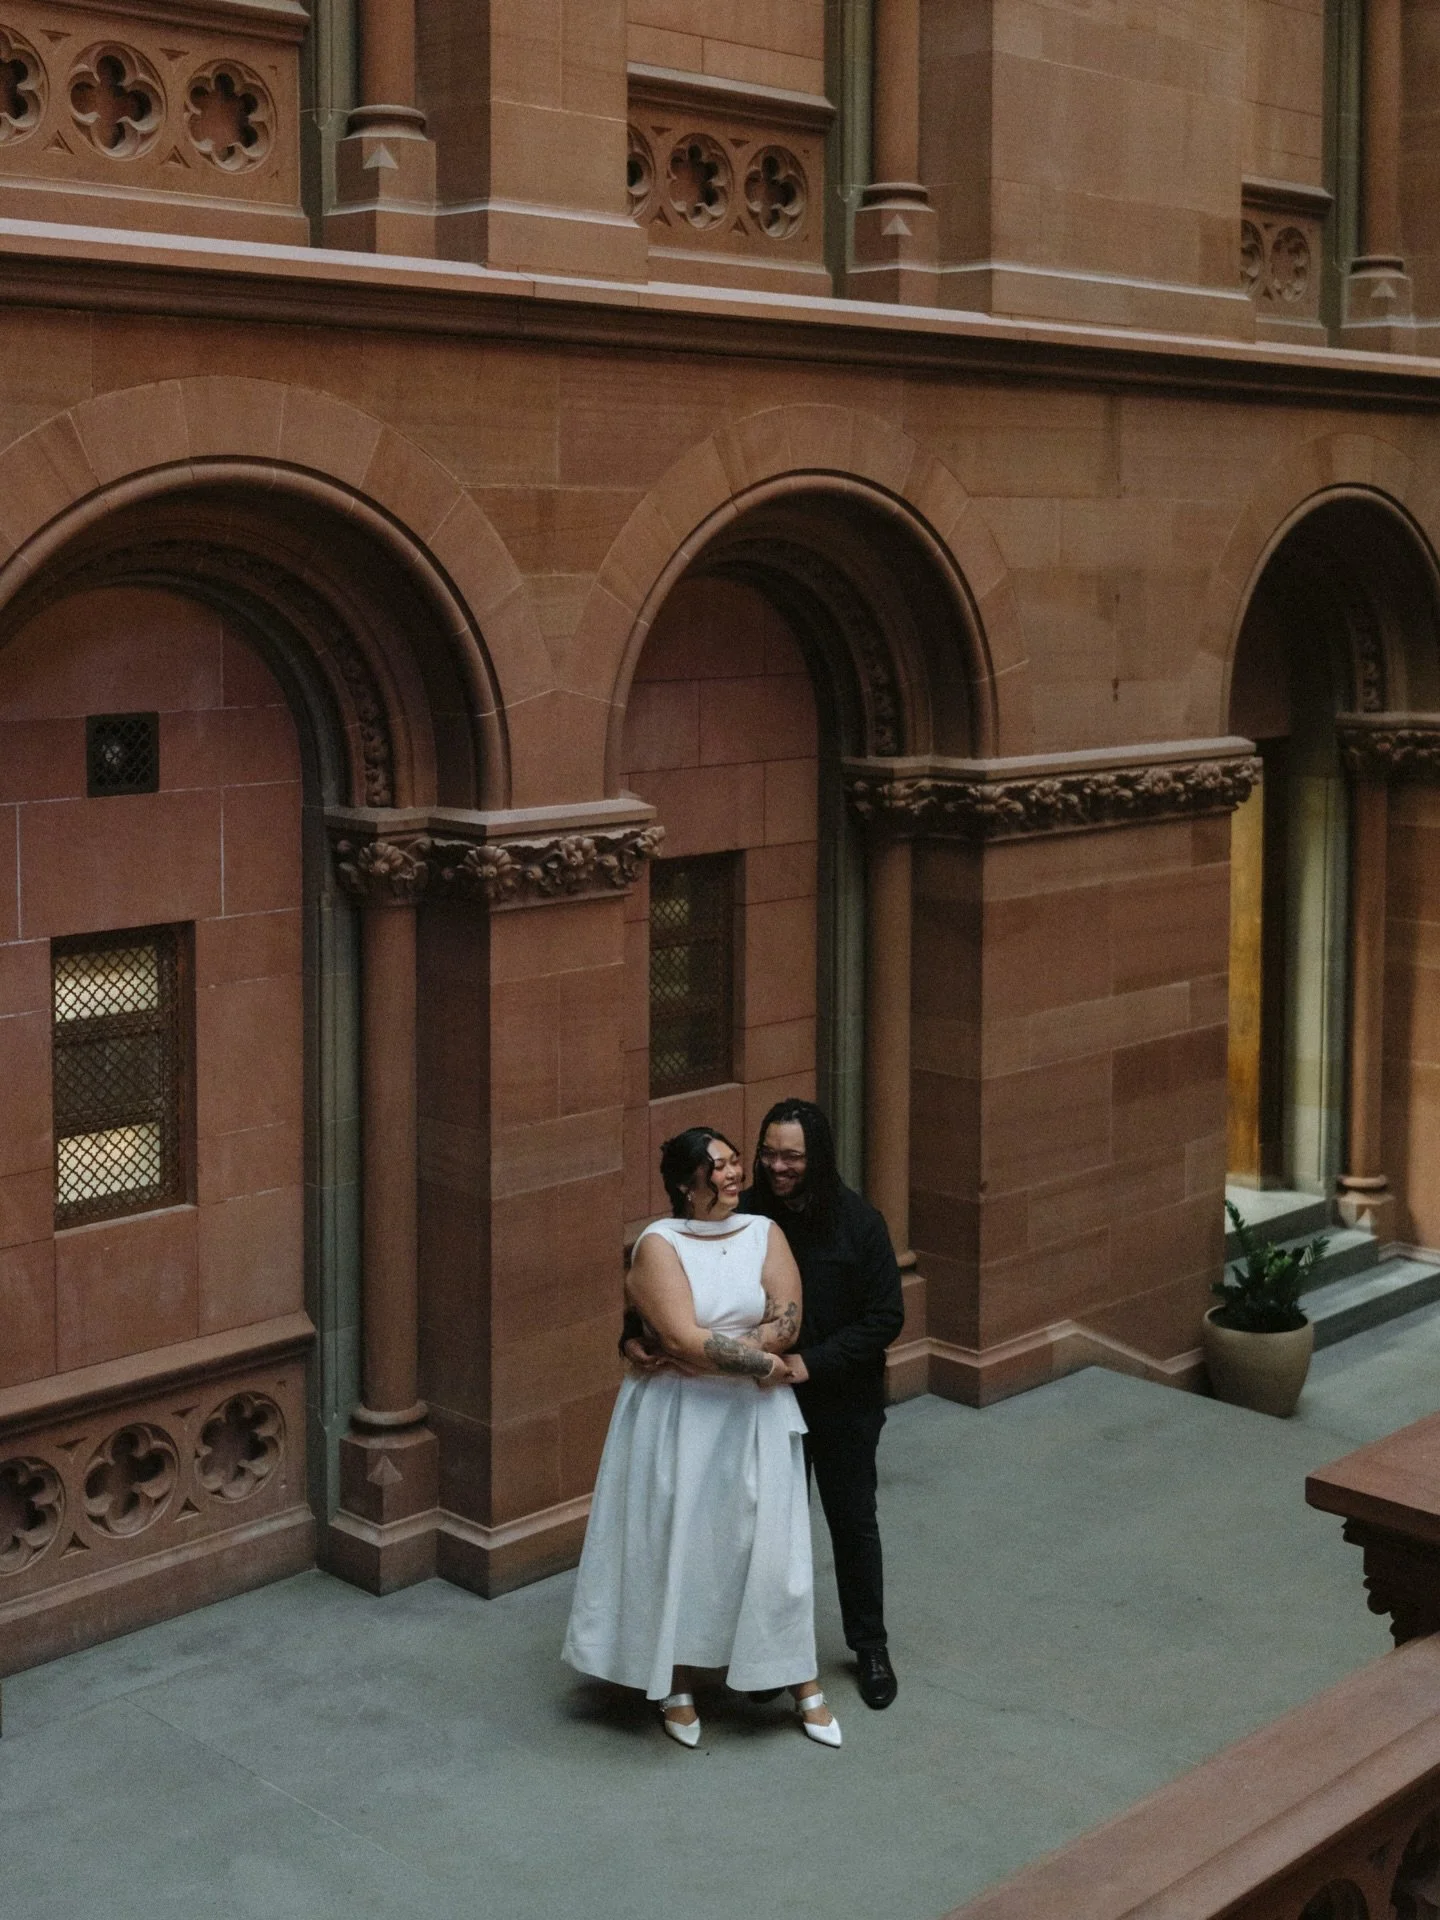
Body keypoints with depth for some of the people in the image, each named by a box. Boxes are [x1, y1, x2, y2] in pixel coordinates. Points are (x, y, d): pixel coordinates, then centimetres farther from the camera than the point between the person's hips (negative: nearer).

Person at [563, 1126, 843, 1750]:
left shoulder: (765, 1234, 1)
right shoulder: (659, 1244, -9)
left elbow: (787, 1324, -9)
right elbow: (684, 1338, -19)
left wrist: (708, 1352, -18)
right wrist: (759, 1360, -12)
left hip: (755, 1417, 3)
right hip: (678, 1419, -2)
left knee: (773, 1542, 5)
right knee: (677, 1543, 6)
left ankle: (802, 1681, 19)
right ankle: (676, 1685, 24)